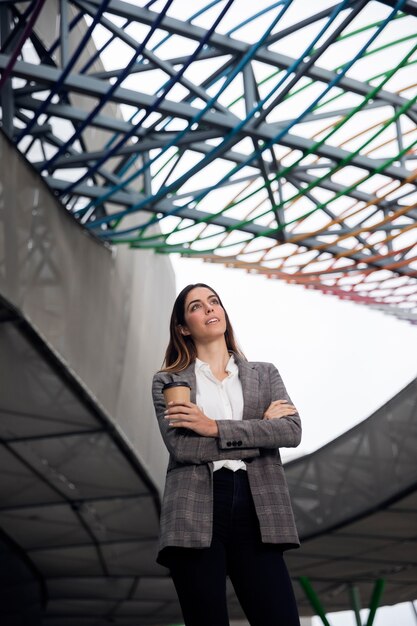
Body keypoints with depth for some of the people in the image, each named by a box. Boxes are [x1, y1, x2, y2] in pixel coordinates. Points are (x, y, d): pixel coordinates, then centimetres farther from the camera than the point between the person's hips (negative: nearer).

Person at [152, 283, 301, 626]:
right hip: (194, 516, -1)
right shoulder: (167, 381, 9)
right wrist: (260, 429, -4)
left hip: (256, 514, 2)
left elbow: (292, 431, -3)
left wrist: (215, 427, -10)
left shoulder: (265, 374, 15)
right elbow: (181, 447, -7)